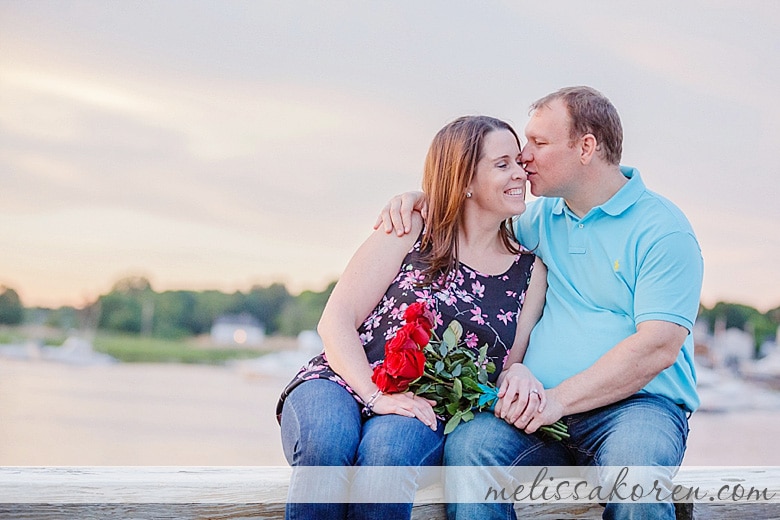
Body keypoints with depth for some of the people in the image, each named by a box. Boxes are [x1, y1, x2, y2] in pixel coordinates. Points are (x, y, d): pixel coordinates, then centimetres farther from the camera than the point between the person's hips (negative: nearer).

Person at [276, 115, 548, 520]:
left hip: (424, 417, 2)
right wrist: (376, 396, -17)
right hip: (342, 385, -1)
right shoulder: (410, 234, 4)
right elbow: (335, 322, -2)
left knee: (389, 451, -36)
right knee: (327, 441, -38)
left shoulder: (529, 271, 14)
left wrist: (517, 373, -10)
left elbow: (508, 367, 16)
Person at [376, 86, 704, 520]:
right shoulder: (544, 217, 18)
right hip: (545, 408, 5)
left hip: (635, 403, -5)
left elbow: (658, 347, -13)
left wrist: (560, 398, -20)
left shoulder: (662, 228, -3)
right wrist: (419, 199, 14)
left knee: (633, 462, -39)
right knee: (470, 444, -26)